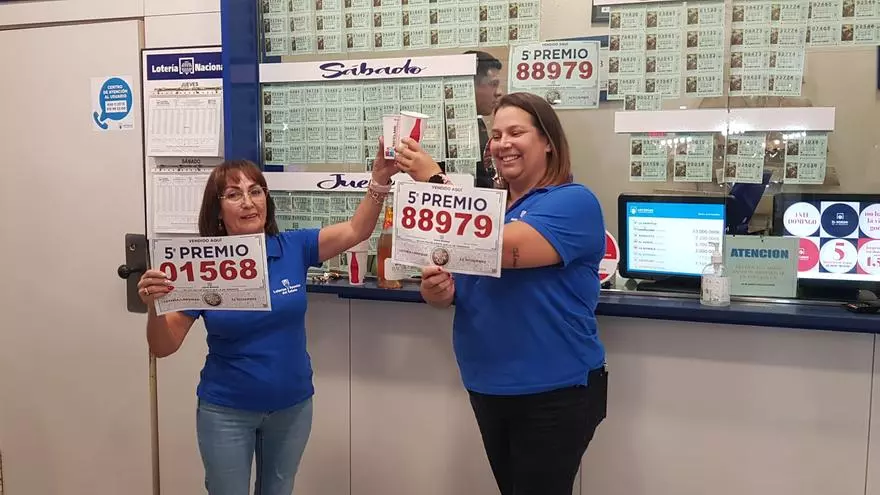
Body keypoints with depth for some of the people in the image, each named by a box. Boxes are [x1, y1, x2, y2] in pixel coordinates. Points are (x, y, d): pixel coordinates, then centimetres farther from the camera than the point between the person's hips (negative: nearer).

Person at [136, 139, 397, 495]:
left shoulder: (293, 248, -9)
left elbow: (356, 230, -14)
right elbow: (163, 347, -11)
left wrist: (379, 179, -28)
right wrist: (154, 306, -32)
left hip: (292, 406, 2)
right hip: (226, 411, -2)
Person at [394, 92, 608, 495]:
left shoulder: (573, 202, -13)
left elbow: (498, 249, -29)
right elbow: (443, 293, 6)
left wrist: (435, 180, -24)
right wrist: (434, 289, -18)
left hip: (554, 394, -6)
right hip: (487, 388, 7)